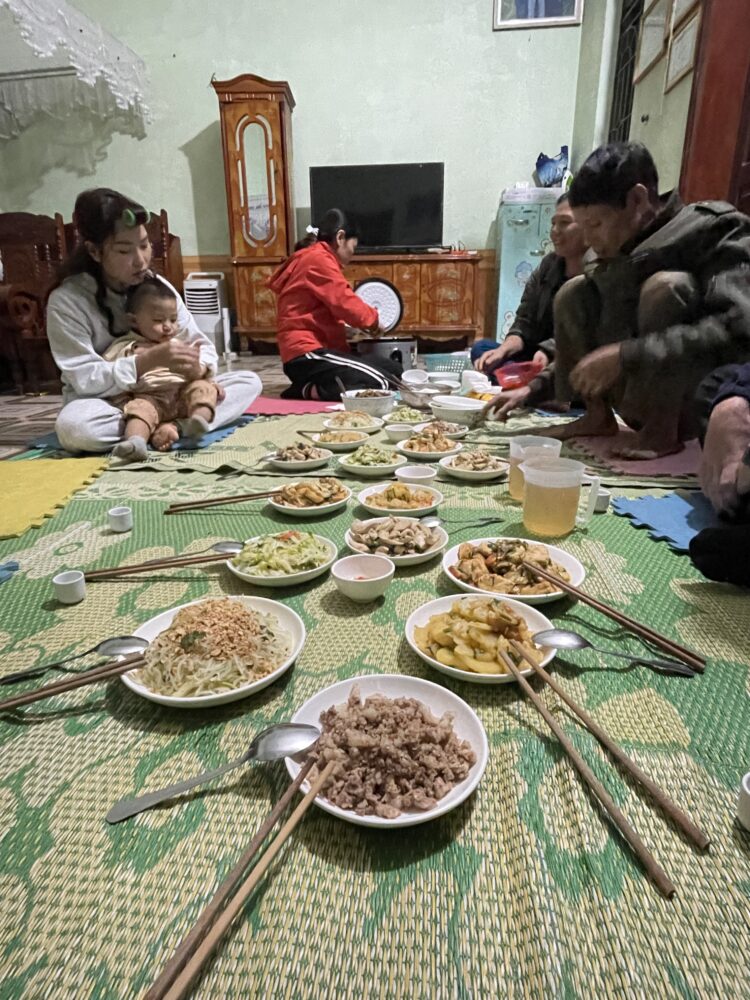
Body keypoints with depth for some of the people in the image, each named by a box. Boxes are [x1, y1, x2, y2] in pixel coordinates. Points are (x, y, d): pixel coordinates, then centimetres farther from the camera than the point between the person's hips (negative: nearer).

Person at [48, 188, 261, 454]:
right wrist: (149, 359, -32)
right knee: (72, 426, -40)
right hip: (108, 403, -3)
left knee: (249, 382, -10)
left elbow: (201, 344, -1)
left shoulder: (158, 286, -2)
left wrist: (198, 368, -26)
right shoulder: (65, 300, -14)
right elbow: (84, 379, -20)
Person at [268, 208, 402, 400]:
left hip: (309, 351, 11)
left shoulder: (310, 258, 27)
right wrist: (372, 319, 3)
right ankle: (311, 392, -15)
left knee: (393, 370, 4)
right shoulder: (319, 258, -7)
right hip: (307, 353, -11)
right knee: (380, 384, -22)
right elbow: (344, 303, -15)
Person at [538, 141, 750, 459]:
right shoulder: (615, 252, 6)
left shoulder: (715, 231, -13)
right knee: (574, 292, -2)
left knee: (664, 285, -27)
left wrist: (625, 355, -33)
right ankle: (599, 415, -3)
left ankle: (666, 431, -21)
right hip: (645, 406, 6)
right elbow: (581, 349, 12)